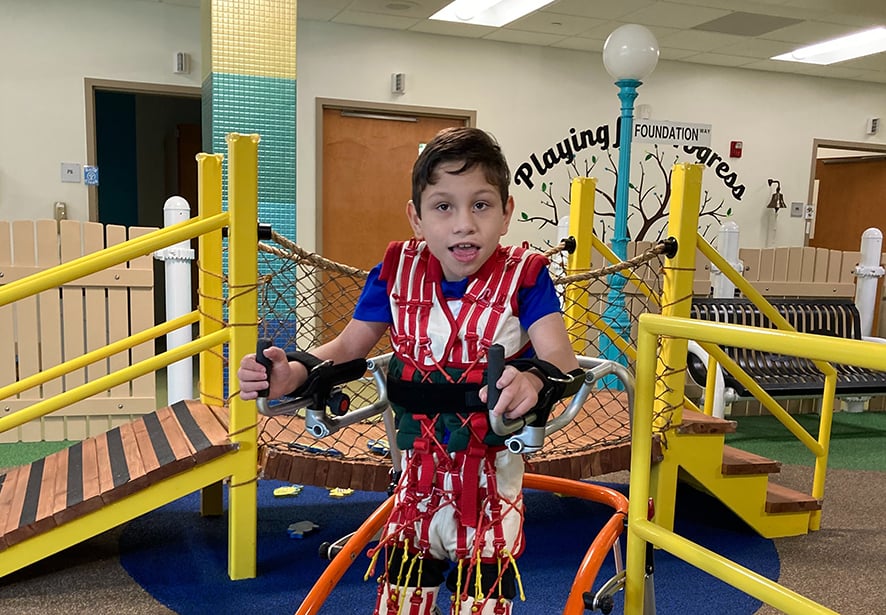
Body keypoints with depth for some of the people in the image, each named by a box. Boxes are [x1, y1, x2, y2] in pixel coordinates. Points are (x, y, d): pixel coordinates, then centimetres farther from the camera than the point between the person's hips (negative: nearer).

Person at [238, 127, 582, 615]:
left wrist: (534, 380, -47)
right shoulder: (398, 271, -6)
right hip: (419, 475, 3)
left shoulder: (523, 277, -13)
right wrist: (292, 373, -19)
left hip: (491, 484, -2)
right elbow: (349, 346, 1)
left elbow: (560, 358, -23)